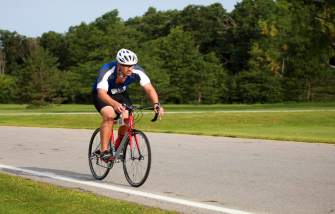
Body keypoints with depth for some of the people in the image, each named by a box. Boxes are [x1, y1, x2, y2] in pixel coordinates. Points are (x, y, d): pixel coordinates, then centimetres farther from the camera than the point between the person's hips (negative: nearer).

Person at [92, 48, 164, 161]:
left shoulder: (137, 71, -28)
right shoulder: (107, 71, -37)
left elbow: (149, 88, -32)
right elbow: (102, 93, -49)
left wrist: (156, 104, -51)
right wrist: (114, 104, -68)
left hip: (120, 94, 4)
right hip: (102, 94, -4)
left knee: (127, 118, -15)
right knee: (109, 115, -30)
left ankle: (118, 148, 10)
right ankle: (104, 151, -22)